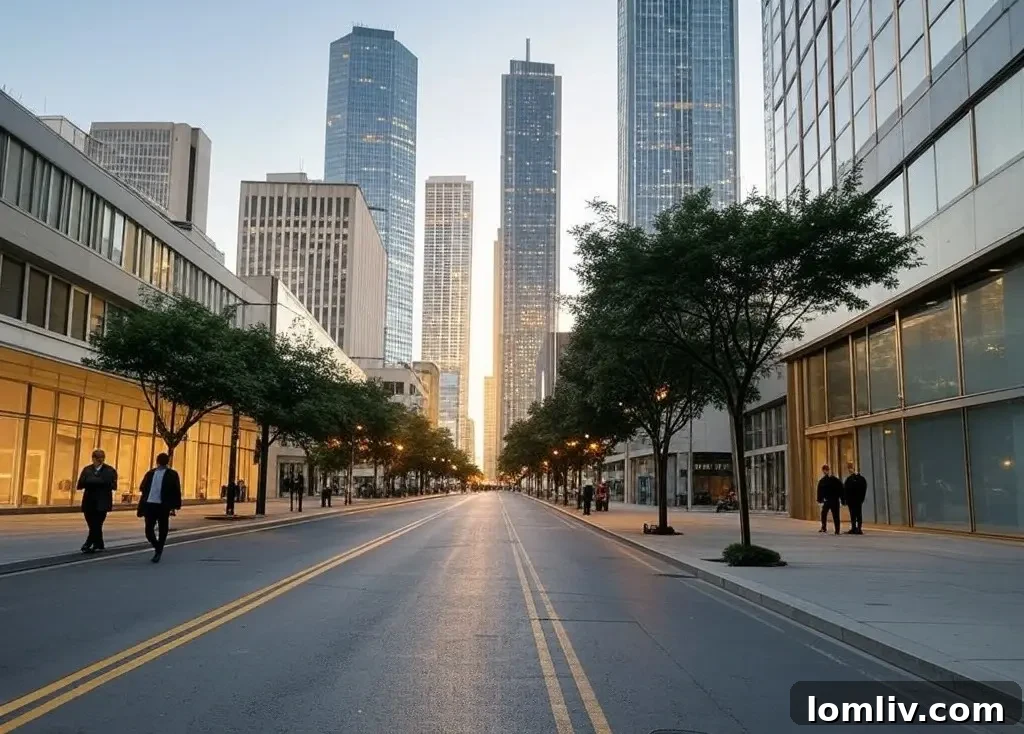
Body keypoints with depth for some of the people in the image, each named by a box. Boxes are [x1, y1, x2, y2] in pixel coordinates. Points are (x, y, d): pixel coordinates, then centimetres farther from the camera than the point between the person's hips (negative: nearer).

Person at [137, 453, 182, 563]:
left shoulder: (172, 474, 3)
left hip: (163, 506, -2)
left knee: (162, 531, 2)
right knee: (148, 529, 9)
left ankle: (158, 552, 12)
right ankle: (158, 548, 24)